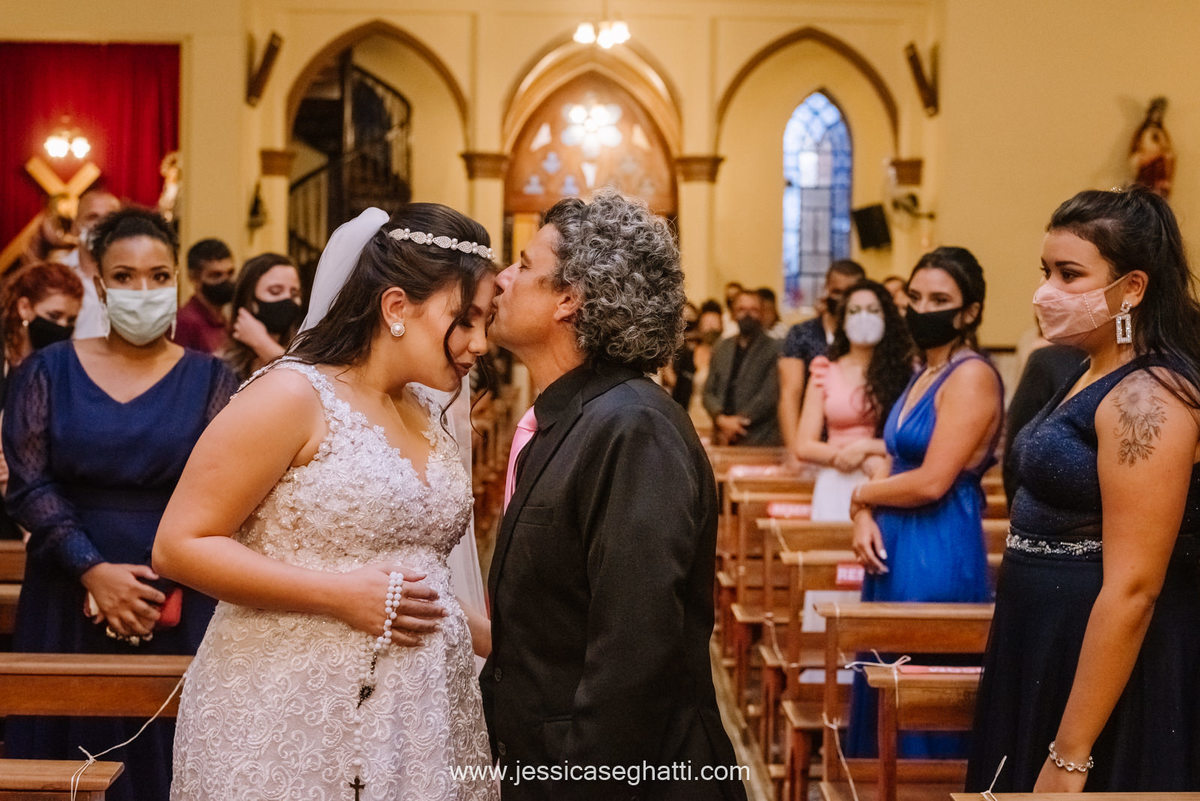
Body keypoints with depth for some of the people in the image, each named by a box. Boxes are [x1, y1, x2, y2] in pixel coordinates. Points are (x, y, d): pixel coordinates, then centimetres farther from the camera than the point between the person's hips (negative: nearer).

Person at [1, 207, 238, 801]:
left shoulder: (208, 379, 3)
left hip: (178, 610, -1)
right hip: (67, 605, 1)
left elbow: (218, 499, -4)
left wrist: (156, 588, -14)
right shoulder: (50, 371, 5)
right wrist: (95, 572, -14)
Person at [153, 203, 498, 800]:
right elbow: (179, 545, -14)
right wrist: (341, 595, -18)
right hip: (294, 723, -7)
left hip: (417, 717, 7)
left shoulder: (427, 414, 14)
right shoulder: (293, 397, -10)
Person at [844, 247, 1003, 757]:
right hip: (894, 546, 9)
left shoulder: (972, 376, -13)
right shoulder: (924, 373, 14)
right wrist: (865, 518, -3)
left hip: (939, 553, -9)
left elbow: (932, 481, -19)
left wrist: (861, 495, -4)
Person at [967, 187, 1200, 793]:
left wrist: (1069, 759, -23)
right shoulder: (1091, 377, 10)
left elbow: (1133, 588, -23)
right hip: (1043, 649, 9)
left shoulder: (1147, 398, -19)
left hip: (1107, 662, -9)